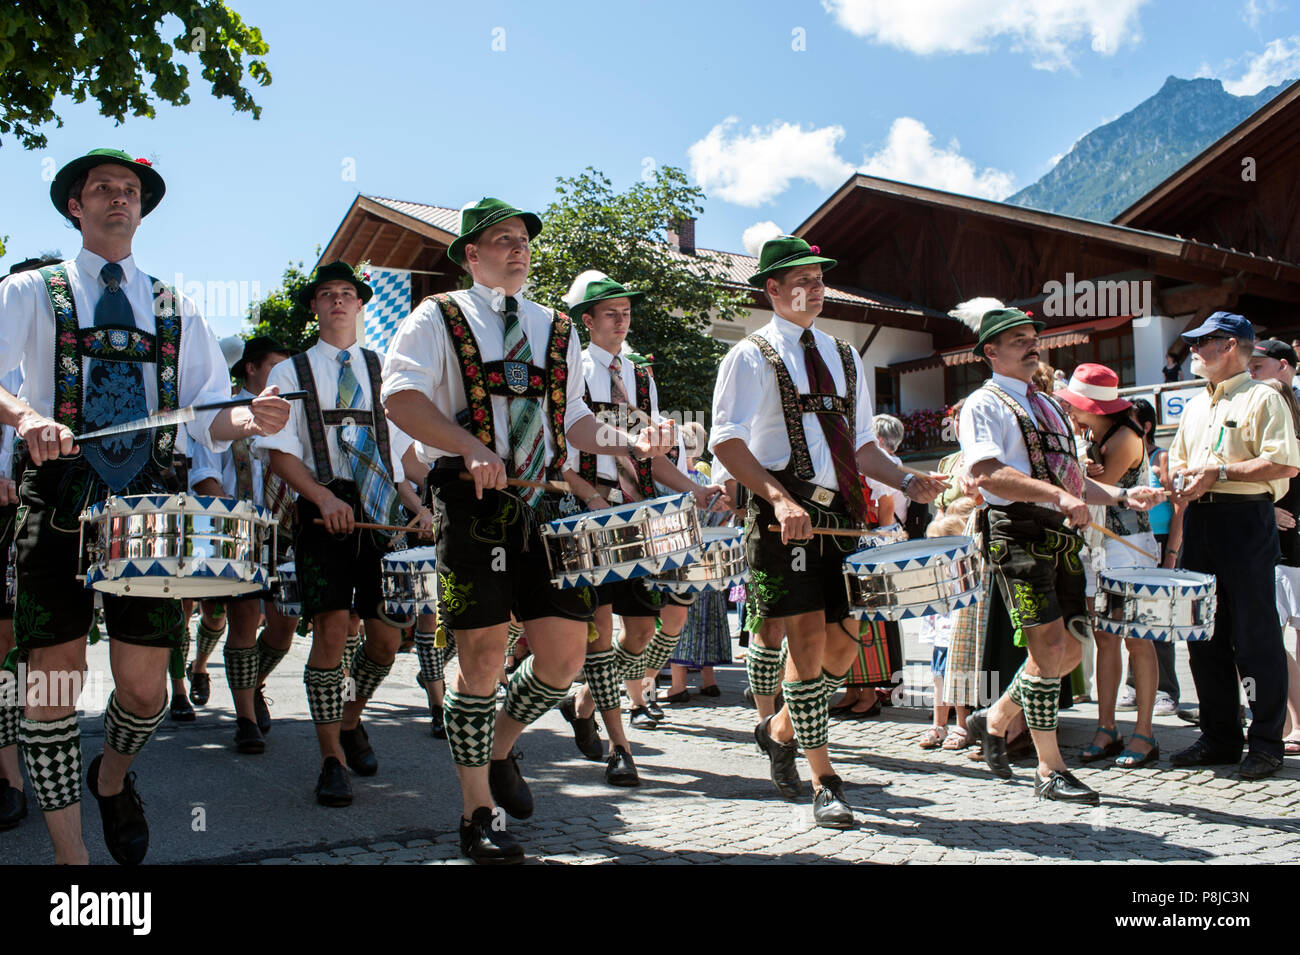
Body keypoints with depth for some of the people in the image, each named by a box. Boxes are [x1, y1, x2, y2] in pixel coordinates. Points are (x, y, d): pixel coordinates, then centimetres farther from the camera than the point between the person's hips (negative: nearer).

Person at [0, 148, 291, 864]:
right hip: (58, 501, -1)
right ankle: (67, 851, 14)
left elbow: (208, 416, 10)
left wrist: (247, 418, -13)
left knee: (144, 685, 1)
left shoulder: (176, 311, 18)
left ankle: (114, 778, 35)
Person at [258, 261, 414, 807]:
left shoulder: (384, 370, 17)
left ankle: (351, 722, 28)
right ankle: (332, 760, 0)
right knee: (331, 629, -12)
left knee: (388, 636, 1)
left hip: (383, 512, 3)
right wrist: (324, 497, -16)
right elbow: (280, 453, 0)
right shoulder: (290, 373, 10)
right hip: (323, 509, -2)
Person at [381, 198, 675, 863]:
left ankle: (498, 750, 30)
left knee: (564, 655, 1)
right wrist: (471, 448, -22)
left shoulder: (557, 330, 20)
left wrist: (627, 443, 2)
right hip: (474, 504, -5)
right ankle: (478, 814, 13)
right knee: (482, 657, -4)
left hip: (545, 506, 5)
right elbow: (401, 396, -8)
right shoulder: (439, 318, 5)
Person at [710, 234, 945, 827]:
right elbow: (727, 443, -10)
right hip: (787, 516, -6)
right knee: (808, 642, -7)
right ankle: (824, 783, 5)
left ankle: (781, 731, 32)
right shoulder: (751, 356, 0)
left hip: (843, 513, 6)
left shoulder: (844, 357, 19)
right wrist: (780, 499, -23)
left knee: (844, 644, 7)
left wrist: (907, 482, 3)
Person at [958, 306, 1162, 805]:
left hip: (1062, 536, 8)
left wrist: (1122, 497, 11)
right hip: (1019, 533, -8)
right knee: (1049, 646, -10)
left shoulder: (1048, 405, 25)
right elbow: (985, 473, -18)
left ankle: (995, 719, 27)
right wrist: (1058, 495, -25)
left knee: (1070, 648, 8)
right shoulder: (984, 404, -2)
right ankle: (1050, 771, 2)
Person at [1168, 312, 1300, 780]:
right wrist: (1181, 479, 4)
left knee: (1255, 634, -3)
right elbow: (1178, 459, 26)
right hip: (1199, 519, 7)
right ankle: (1219, 736, 18)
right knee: (1205, 634, 9)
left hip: (1246, 518, -7)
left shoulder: (1261, 397, -4)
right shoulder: (1193, 406, 20)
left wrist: (1219, 472, -16)